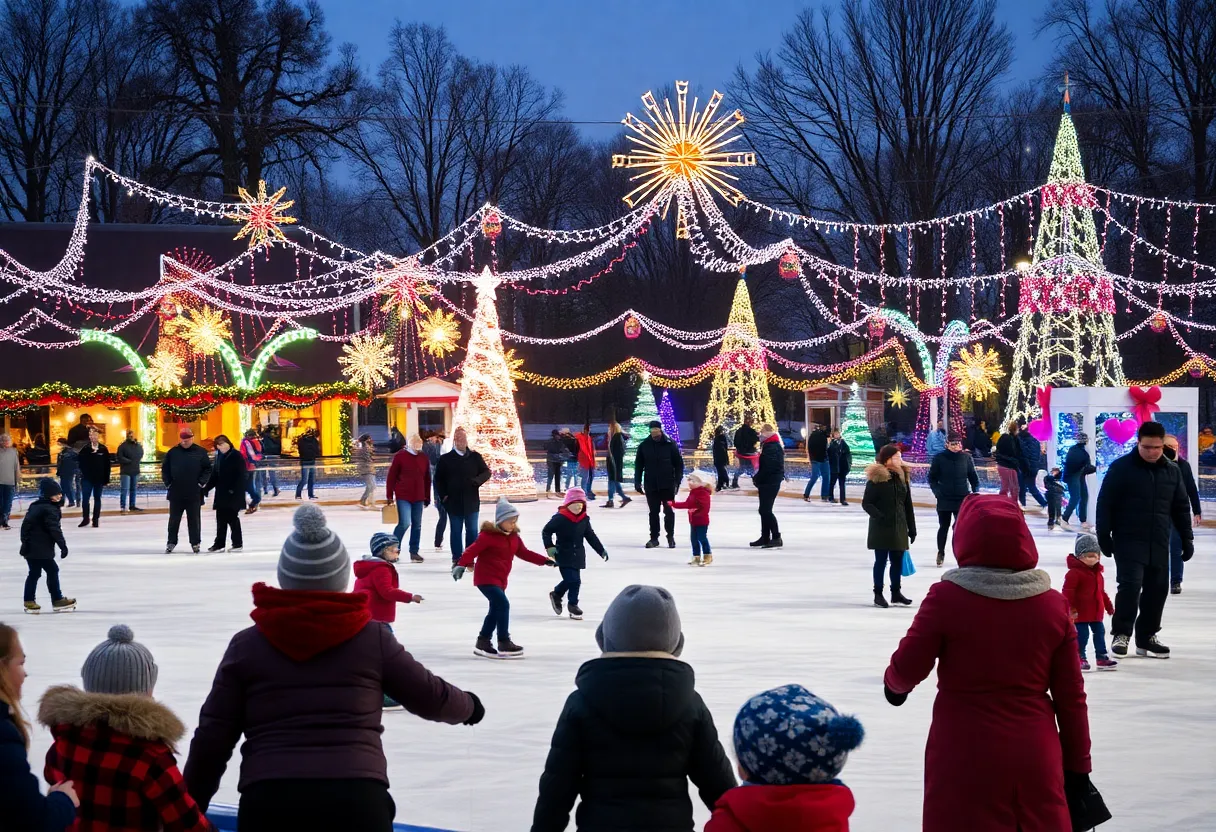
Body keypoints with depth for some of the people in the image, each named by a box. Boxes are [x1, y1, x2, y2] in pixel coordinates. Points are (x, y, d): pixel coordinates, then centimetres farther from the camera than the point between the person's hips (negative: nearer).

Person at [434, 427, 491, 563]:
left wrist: (477, 480, -16)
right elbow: (438, 479, 5)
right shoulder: (446, 459, 2)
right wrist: (443, 495, -5)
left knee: (472, 530, 2)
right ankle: (457, 559, 10)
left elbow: (486, 472, 4)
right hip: (453, 502, -1)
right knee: (456, 531, 5)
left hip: (471, 501, 1)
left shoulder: (475, 457, 4)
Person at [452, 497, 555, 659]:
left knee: (496, 610, 15)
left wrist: (545, 560, 11)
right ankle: (504, 644, -16)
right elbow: (472, 550, -19)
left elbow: (524, 553, 16)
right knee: (503, 605, -19)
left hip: (500, 580, 10)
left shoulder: (514, 537, 9)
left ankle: (482, 644, 27)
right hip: (486, 578, -10)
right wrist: (461, 564, -31)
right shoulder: (488, 536, -16)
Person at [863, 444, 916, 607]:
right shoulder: (876, 478, -11)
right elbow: (866, 503, -10)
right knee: (881, 560, 2)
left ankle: (896, 592, 24)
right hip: (881, 527, -5)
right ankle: (878, 594, 11)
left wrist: (912, 529, 10)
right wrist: (879, 516, -24)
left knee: (898, 560, 11)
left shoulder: (903, 477, 5)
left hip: (899, 526, 5)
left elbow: (908, 505, 9)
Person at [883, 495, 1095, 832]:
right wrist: (1077, 764, 11)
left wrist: (894, 684, 19)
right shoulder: (1053, 605, -2)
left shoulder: (946, 598, -11)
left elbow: (908, 667, -6)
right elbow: (1070, 696, 1)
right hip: (1034, 758, 3)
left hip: (965, 759, -2)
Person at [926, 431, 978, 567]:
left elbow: (973, 477, 7)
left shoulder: (966, 457, -1)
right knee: (943, 527, 11)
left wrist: (976, 491, -4)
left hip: (962, 499, 0)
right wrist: (937, 491, -11)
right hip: (944, 499, 0)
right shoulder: (939, 458, -5)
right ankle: (941, 553, 28)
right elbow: (932, 478, 0)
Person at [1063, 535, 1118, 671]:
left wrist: (1109, 606, 28)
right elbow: (1067, 591, -21)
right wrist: (1070, 608, -27)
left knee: (1100, 633, 12)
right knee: (1081, 635, -4)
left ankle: (1102, 657, 21)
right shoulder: (1074, 573, -16)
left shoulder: (1097, 573, 12)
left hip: (1096, 612, 8)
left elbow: (1101, 592, 24)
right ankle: (1080, 658, 7)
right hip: (1081, 613, -8)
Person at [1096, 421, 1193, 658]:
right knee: (1130, 585, -15)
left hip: (1159, 543, 5)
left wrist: (1187, 538, 11)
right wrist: (1104, 536, -9)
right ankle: (1121, 634, -3)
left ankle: (1146, 637, 18)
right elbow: (1105, 503, -6)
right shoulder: (1121, 468, -7)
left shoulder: (1172, 471, 7)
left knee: (1157, 588, 6)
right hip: (1129, 541, -5)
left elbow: (1181, 507, 15)